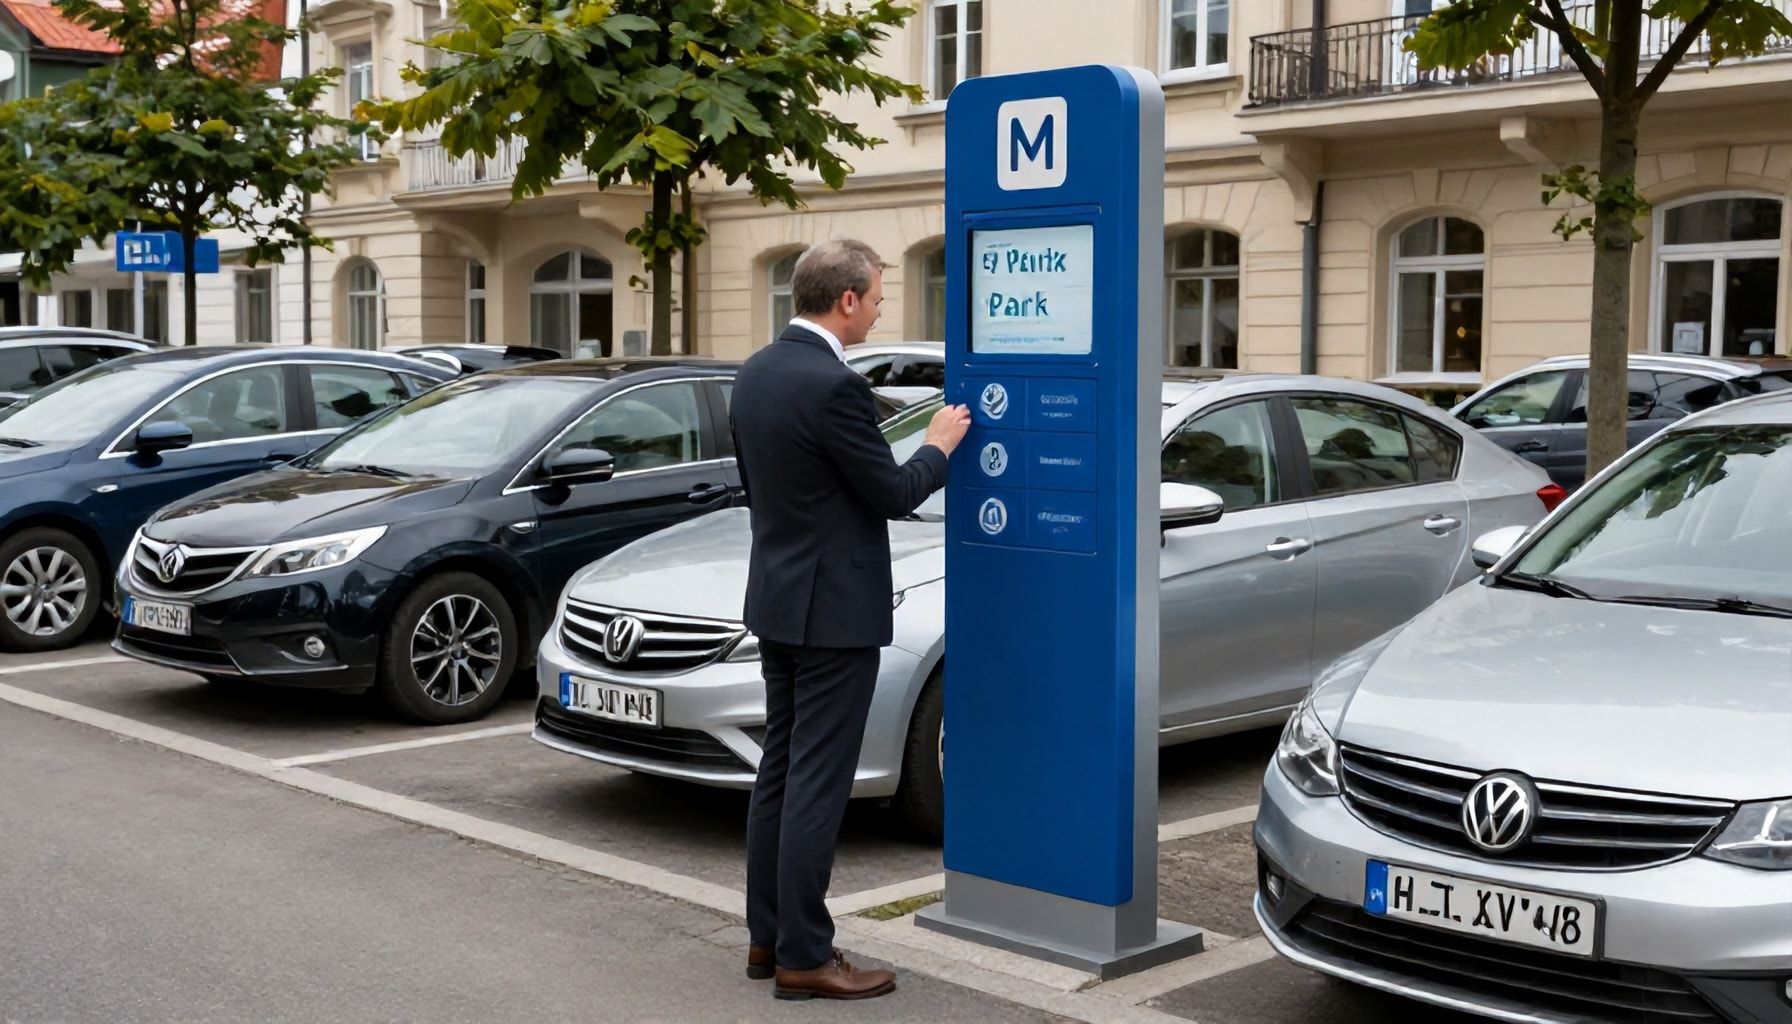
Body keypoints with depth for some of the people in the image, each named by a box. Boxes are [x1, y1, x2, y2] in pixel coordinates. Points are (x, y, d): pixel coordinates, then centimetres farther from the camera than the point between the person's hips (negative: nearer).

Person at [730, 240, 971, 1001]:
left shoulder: (755, 373, 7)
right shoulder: (834, 386, -21)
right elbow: (894, 495, -14)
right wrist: (939, 447, 4)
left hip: (778, 598, 9)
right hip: (834, 609, -9)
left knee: (780, 772, 15)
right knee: (818, 783, -3)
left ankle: (768, 937, 23)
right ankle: (804, 958, 3)